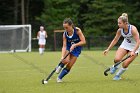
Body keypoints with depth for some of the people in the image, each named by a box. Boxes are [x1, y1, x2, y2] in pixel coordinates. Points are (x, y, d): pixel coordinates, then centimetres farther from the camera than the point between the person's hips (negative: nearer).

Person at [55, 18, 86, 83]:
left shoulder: (77, 31, -24)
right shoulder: (65, 34, -18)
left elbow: (83, 41, -23)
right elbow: (64, 46, -21)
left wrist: (74, 45, -35)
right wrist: (62, 56, -35)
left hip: (76, 49, -1)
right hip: (68, 48, 1)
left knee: (69, 66, -5)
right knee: (66, 60, -29)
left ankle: (59, 78, 12)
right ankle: (60, 66, 3)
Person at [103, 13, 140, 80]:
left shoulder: (133, 29, -30)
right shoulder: (120, 30, -13)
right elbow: (115, 40, 2)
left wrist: (133, 51, -40)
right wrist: (108, 49, -2)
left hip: (134, 47, -4)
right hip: (125, 44, 4)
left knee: (125, 64, -14)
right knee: (117, 59, -18)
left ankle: (118, 75, 14)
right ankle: (115, 67, 17)